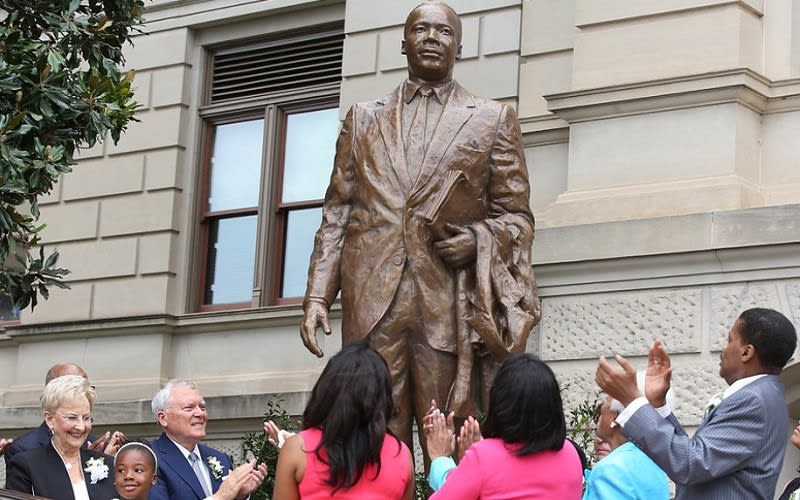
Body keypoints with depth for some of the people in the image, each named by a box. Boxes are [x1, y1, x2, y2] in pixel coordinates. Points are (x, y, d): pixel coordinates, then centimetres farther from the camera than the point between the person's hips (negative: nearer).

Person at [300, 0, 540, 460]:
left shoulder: (493, 121, 13)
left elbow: (516, 216, 12)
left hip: (451, 305, -2)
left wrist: (479, 239, -9)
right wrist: (318, 295, 4)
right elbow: (337, 214, 15)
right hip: (372, 303, 2)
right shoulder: (364, 120, 19)